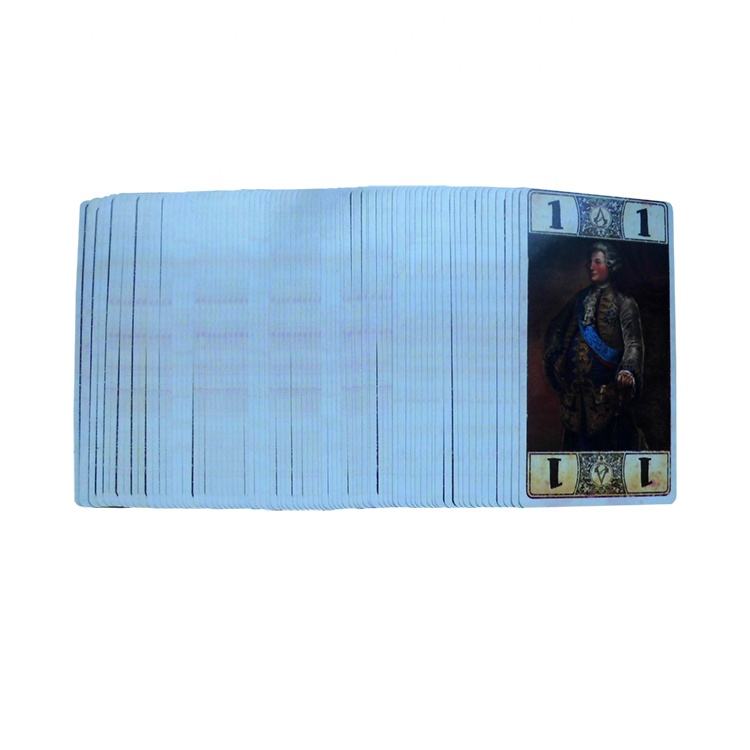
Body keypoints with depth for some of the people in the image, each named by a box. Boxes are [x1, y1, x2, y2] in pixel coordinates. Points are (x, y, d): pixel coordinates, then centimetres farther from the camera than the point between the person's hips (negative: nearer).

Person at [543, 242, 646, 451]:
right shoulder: (580, 299, 18)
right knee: (579, 439, 6)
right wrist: (556, 361, 13)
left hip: (606, 388, -5)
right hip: (576, 385, 5)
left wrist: (628, 371, -27)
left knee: (606, 439, -6)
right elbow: (555, 330, 25)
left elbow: (633, 342, -10)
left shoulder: (623, 303, 1)